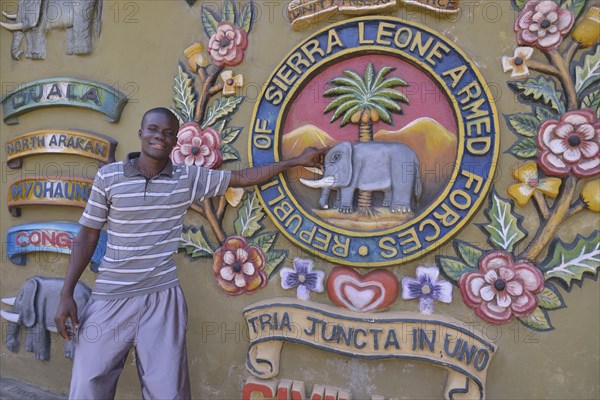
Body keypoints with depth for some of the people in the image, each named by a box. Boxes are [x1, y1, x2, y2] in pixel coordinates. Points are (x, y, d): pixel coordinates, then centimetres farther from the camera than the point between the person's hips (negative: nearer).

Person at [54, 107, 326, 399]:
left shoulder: (189, 178, 1)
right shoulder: (108, 176, -2)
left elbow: (243, 178, 7)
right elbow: (87, 236, 3)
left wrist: (297, 161, 8)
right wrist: (66, 294, -1)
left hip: (162, 299, 1)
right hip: (110, 299, 0)